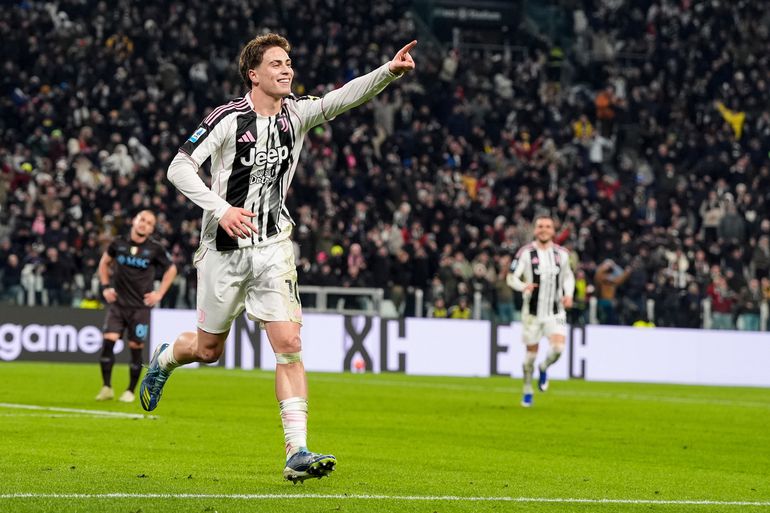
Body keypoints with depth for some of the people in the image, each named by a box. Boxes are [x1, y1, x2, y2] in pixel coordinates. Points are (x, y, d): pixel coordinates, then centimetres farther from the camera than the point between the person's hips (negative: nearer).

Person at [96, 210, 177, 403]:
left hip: (140, 306, -1)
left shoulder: (155, 249, -4)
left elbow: (171, 270, 11)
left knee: (135, 348, -1)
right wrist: (105, 287, 7)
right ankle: (106, 387, -3)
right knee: (108, 341, -12)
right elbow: (104, 262, 18)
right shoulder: (118, 243, 0)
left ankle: (131, 391, 14)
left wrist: (159, 293, 3)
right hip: (117, 303, 1)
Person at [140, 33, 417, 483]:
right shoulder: (228, 118, -10)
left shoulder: (296, 114, 2)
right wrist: (221, 209, -25)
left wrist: (391, 71, -28)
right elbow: (180, 167, -13)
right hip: (224, 248, -2)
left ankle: (297, 453, -14)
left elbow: (343, 98, -12)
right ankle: (166, 358, 48)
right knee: (209, 350, 11)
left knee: (289, 344, -12)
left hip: (272, 248, 3)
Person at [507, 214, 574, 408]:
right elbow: (511, 277, -8)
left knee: (558, 347, -18)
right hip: (532, 311, -1)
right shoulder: (526, 253, -6)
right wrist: (523, 286, -29)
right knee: (531, 352, 5)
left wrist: (568, 294, 1)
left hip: (555, 311, 1)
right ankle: (527, 392, 25)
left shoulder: (562, 254, 3)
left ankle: (544, 368, 16)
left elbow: (568, 275, 19)